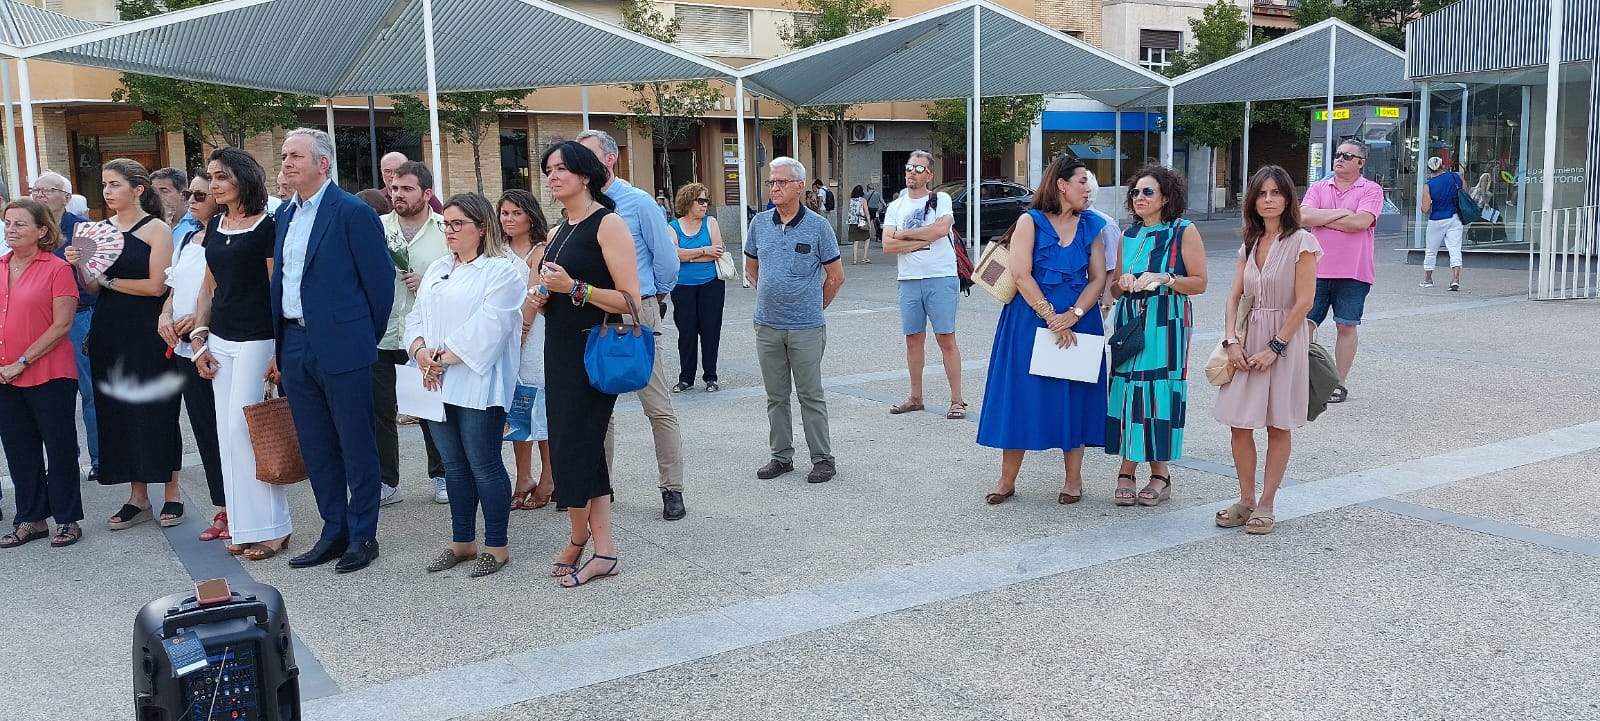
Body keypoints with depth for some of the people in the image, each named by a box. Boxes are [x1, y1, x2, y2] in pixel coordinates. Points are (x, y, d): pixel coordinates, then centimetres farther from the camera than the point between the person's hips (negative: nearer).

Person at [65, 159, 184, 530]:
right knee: (117, 412, 7)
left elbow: (156, 286, -14)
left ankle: (172, 491, 13)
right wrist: (80, 265, -7)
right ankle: (137, 496, 16)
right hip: (109, 333, 6)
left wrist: (109, 280, -7)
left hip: (146, 333, -6)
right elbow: (92, 287, 11)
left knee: (154, 410, 1)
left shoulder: (157, 229, -5)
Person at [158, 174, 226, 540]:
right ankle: (223, 509, 19)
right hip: (184, 346, 8)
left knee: (223, 428, -2)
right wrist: (165, 315, 2)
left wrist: (201, 319, -20)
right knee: (203, 428, 10)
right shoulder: (186, 240, 15)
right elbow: (174, 288, 21)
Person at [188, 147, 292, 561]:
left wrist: (278, 351, -12)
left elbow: (277, 291, -9)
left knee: (243, 426, -9)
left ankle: (269, 526, 1)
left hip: (255, 340, -7)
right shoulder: (215, 227, 12)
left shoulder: (266, 227, -8)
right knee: (228, 431, 6)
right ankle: (243, 525, 14)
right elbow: (210, 288, 17)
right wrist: (198, 340, 11)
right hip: (219, 340, 7)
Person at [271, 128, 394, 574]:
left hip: (342, 348, -7)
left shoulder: (352, 213, -10)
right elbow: (280, 281, 17)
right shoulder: (285, 215, 13)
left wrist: (365, 337, -1)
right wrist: (279, 345, 13)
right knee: (316, 448, 13)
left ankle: (363, 537, 13)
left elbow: (380, 279, -8)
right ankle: (333, 532, 24)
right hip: (295, 347, 7)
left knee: (356, 445, 3)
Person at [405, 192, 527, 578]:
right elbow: (416, 316, 14)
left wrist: (445, 357, -16)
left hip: (477, 384, -7)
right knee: (454, 465, 13)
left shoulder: (503, 270, -5)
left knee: (483, 465, -3)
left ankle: (497, 545, 8)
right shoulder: (437, 269, 20)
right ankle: (462, 541, 22)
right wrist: (420, 351, -5)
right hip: (438, 383, 7)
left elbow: (486, 326, -15)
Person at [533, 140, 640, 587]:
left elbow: (630, 301, -17)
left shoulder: (608, 224, -11)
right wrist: (542, 297, 7)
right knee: (585, 448, 8)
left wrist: (574, 287, -23)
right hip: (560, 350, 9)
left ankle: (578, 540, 19)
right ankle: (604, 551, 14)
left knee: (574, 446, -3)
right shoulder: (560, 230, 15)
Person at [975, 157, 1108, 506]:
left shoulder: (1091, 226, 8)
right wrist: (1051, 318, -16)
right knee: (1021, 396, 0)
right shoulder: (1030, 221, -3)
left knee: (1073, 396, 6)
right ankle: (1007, 479, 8)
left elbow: (1098, 278, 3)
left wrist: (1073, 315, -13)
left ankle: (1073, 478, 17)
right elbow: (1021, 274, -11)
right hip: (1030, 321, -3)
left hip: (1077, 322, 3)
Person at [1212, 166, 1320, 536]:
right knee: (1240, 424, 3)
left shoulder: (1301, 242, -8)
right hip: (1248, 342, 5)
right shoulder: (1250, 243, 11)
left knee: (1278, 427, 4)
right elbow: (1234, 296, 9)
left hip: (1285, 341, -5)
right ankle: (1245, 501, 15)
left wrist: (1274, 348, -14)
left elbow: (1303, 302, -12)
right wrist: (1231, 340, -5)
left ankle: (1265, 505, 12)